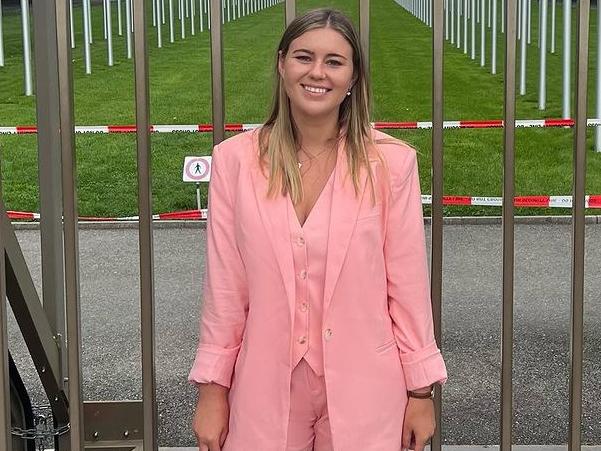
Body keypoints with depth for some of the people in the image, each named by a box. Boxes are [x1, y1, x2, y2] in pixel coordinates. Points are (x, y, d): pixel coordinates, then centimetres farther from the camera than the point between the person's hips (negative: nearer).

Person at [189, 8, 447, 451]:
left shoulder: (391, 161, -6)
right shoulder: (235, 159, -3)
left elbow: (408, 284, -3)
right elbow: (224, 286, 0)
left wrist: (420, 391, 0)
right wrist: (212, 390, 2)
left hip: (361, 390, -1)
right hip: (266, 388, 1)